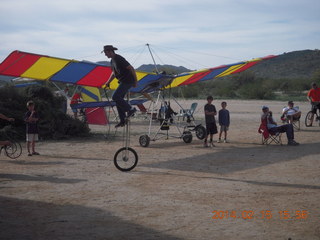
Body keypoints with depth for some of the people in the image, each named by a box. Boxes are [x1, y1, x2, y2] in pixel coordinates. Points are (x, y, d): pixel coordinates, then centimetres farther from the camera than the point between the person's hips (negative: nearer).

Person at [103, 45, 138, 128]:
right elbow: (114, 73, 26)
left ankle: (131, 109, -5)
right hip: (123, 82, 10)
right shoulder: (112, 61, 12)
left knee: (115, 97, -17)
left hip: (128, 81, -10)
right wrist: (108, 81, 14)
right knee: (118, 99, 8)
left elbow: (131, 68, -18)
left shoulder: (119, 59, -18)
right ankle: (122, 120, 14)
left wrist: (135, 81, -14)